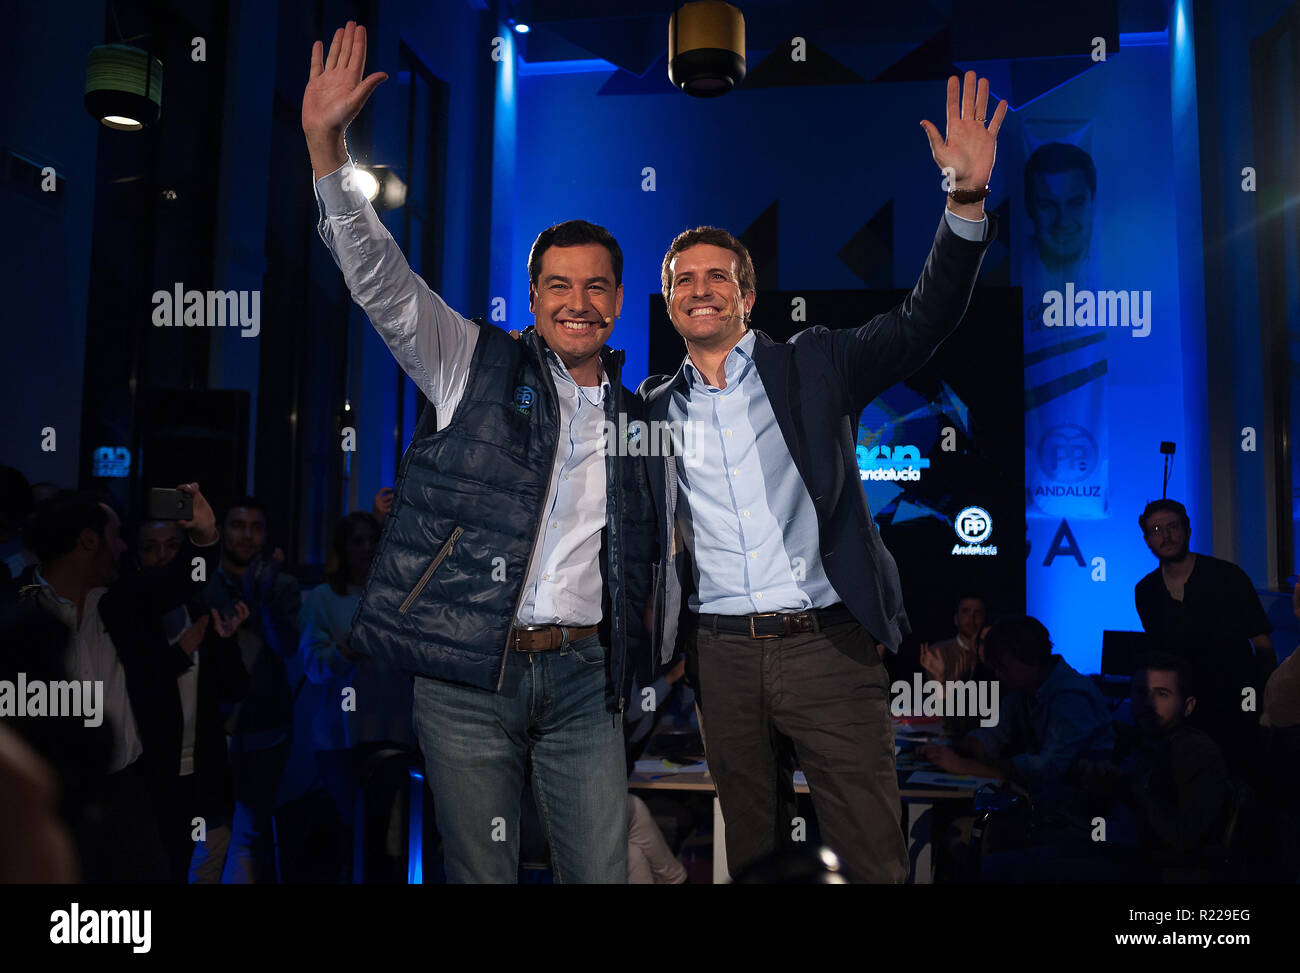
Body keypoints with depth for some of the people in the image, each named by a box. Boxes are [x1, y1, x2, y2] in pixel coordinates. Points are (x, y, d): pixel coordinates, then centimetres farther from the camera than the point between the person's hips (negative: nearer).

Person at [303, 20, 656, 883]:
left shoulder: (638, 415, 12)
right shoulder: (476, 366, 4)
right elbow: (382, 282, -7)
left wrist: (646, 672, 14)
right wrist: (325, 146, -18)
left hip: (583, 676, 3)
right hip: (466, 675, -2)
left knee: (602, 871, 6)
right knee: (480, 873, 9)